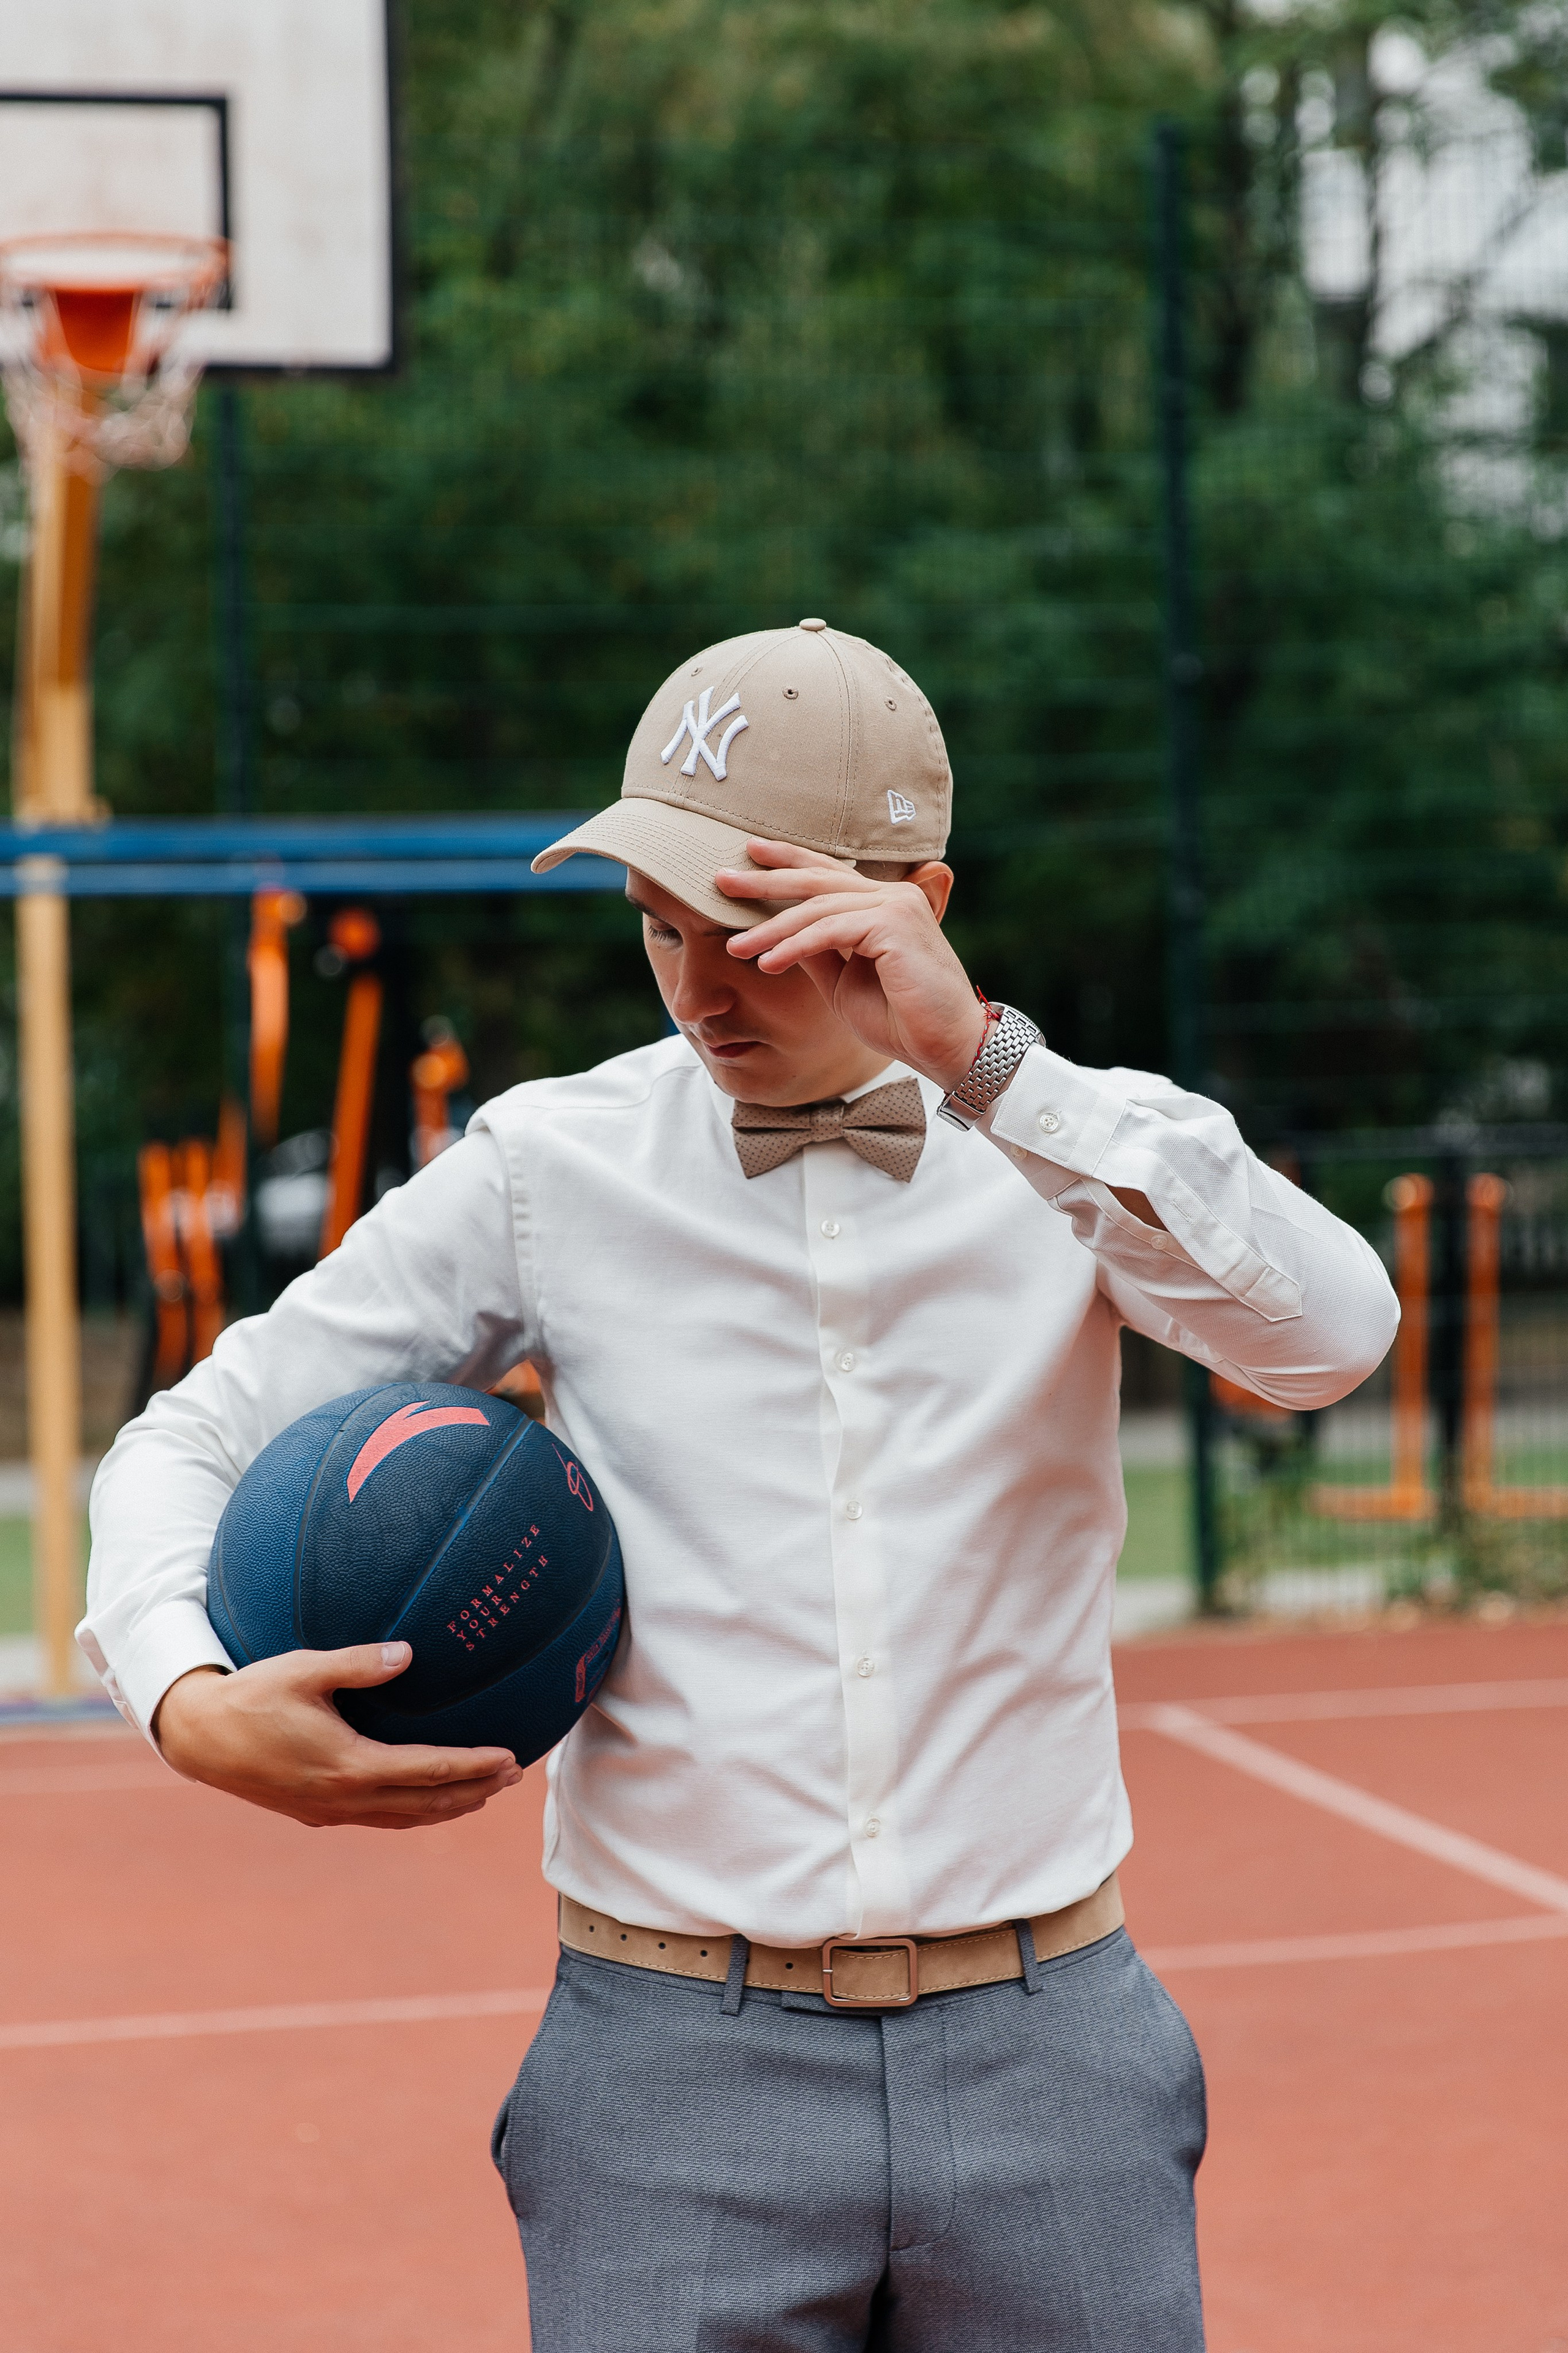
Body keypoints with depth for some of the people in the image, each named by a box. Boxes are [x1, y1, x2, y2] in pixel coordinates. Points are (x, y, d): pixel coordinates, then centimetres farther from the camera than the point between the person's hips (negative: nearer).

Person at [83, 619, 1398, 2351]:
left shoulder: (1078, 1146, 0)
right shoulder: (553, 1167, 1)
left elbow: (1329, 1339, -20)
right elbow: (197, 1439, 7)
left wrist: (983, 1062, -27)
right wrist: (191, 1701, -13)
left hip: (1044, 2059, 0)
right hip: (677, 2076, 0)